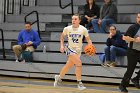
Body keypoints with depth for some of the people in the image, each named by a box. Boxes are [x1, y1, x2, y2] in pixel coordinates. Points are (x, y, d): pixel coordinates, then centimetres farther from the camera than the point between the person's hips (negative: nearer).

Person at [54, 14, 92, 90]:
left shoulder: (83, 29, -8)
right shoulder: (67, 29, -7)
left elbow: (88, 39, -1)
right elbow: (62, 36, 11)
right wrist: (62, 45, 0)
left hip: (78, 50, 3)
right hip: (70, 49, -3)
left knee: (68, 66, 15)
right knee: (79, 63, -22)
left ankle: (59, 77, 40)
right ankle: (79, 83, -12)